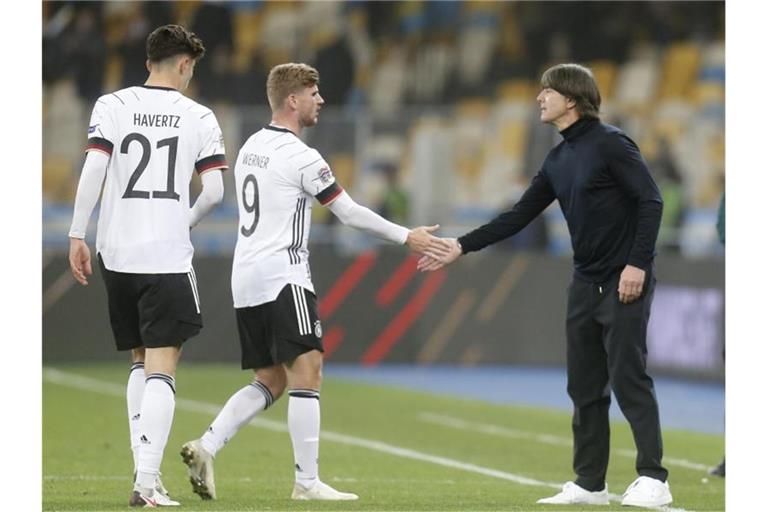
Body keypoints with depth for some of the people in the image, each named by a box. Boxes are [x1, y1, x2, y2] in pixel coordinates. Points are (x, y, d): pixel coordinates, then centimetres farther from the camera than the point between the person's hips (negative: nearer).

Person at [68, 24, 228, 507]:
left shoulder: (111, 106, 3)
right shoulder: (200, 118, 1)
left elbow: (92, 172, -6)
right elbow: (214, 191, -1)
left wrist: (77, 236, -2)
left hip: (116, 251, 3)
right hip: (168, 256, -3)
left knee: (141, 360, 19)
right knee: (161, 368, -5)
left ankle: (144, 468, 15)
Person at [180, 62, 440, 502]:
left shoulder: (251, 147, 15)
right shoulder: (301, 156, -11)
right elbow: (350, 212, -8)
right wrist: (406, 237, 1)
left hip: (247, 281, 9)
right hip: (282, 278, -9)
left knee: (270, 381, 12)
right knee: (306, 372, -9)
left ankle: (205, 447, -1)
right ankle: (307, 480, -12)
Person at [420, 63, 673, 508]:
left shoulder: (610, 144, -10)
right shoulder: (558, 161, 13)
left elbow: (650, 200, -15)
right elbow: (519, 217, 17)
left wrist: (638, 264, -20)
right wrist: (462, 247, 13)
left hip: (624, 284, -8)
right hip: (586, 285, 8)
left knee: (628, 379, -10)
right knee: (585, 387, 7)